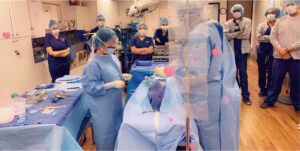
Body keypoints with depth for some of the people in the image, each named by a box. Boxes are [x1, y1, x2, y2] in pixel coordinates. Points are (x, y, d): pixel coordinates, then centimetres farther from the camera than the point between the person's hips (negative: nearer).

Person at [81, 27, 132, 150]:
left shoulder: (112, 57, 2)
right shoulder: (94, 63, -23)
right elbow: (90, 86, -24)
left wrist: (122, 76, -1)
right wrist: (112, 85, -27)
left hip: (115, 101, 8)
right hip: (103, 106, -8)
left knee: (116, 127, 24)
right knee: (106, 132, 9)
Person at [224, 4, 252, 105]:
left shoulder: (247, 21, 1)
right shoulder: (228, 23, 5)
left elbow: (246, 35, -14)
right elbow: (225, 36, -10)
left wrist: (233, 34, -8)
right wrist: (238, 33, -15)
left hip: (242, 51, -2)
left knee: (243, 73, 2)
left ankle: (245, 96, 10)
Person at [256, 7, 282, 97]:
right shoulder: (262, 25, 4)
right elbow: (259, 37, -10)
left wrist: (266, 37, -17)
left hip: (273, 50, -1)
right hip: (262, 50, 2)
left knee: (271, 72, 3)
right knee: (261, 71, 9)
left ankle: (269, 91, 18)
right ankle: (262, 89, 24)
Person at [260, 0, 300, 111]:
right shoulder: (280, 21, 7)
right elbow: (273, 37, 2)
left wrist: (287, 49, -17)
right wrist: (280, 51, -11)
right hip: (279, 57, 2)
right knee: (275, 81, 10)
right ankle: (270, 101, 24)